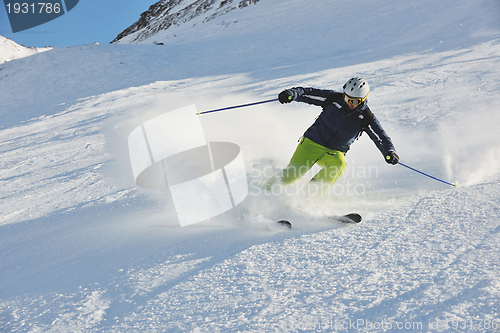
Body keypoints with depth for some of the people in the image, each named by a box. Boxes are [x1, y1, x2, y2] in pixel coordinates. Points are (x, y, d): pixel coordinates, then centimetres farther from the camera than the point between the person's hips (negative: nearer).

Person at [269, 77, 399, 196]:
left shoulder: (366, 118, -4)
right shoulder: (334, 98, -7)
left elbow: (381, 138, -4)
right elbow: (308, 93, -5)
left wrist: (389, 152, -24)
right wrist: (292, 93, -24)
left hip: (335, 152, 1)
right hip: (313, 142, -1)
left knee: (339, 164, -33)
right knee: (292, 173, -16)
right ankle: (270, 188, 16)